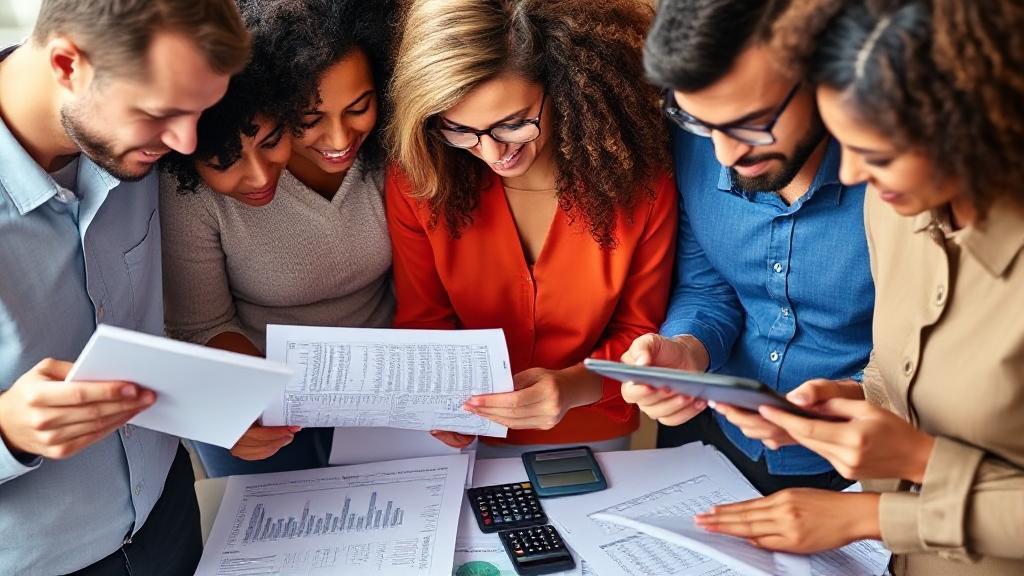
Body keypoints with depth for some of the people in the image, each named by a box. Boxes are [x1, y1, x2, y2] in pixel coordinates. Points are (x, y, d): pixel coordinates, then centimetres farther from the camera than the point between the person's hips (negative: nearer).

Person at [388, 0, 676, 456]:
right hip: (467, 437, -1)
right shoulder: (416, 186, -16)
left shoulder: (640, 188, -17)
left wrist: (571, 387, -27)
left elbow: (638, 333, -8)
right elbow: (421, 324, -4)